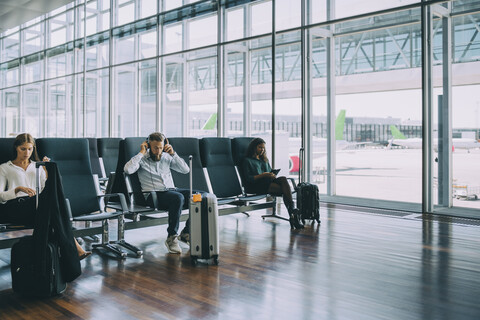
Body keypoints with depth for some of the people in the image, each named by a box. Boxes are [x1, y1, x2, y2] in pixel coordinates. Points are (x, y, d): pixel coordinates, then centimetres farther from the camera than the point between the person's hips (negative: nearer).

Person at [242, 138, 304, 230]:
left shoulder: (264, 159, 30)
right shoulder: (247, 161, 9)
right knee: (284, 189, -30)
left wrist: (273, 175, 1)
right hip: (256, 185, -5)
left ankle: (292, 210, -44)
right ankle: (293, 213, -37)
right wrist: (263, 175, -16)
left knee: (283, 179, -31)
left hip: (269, 181, 5)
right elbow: (248, 179, -4)